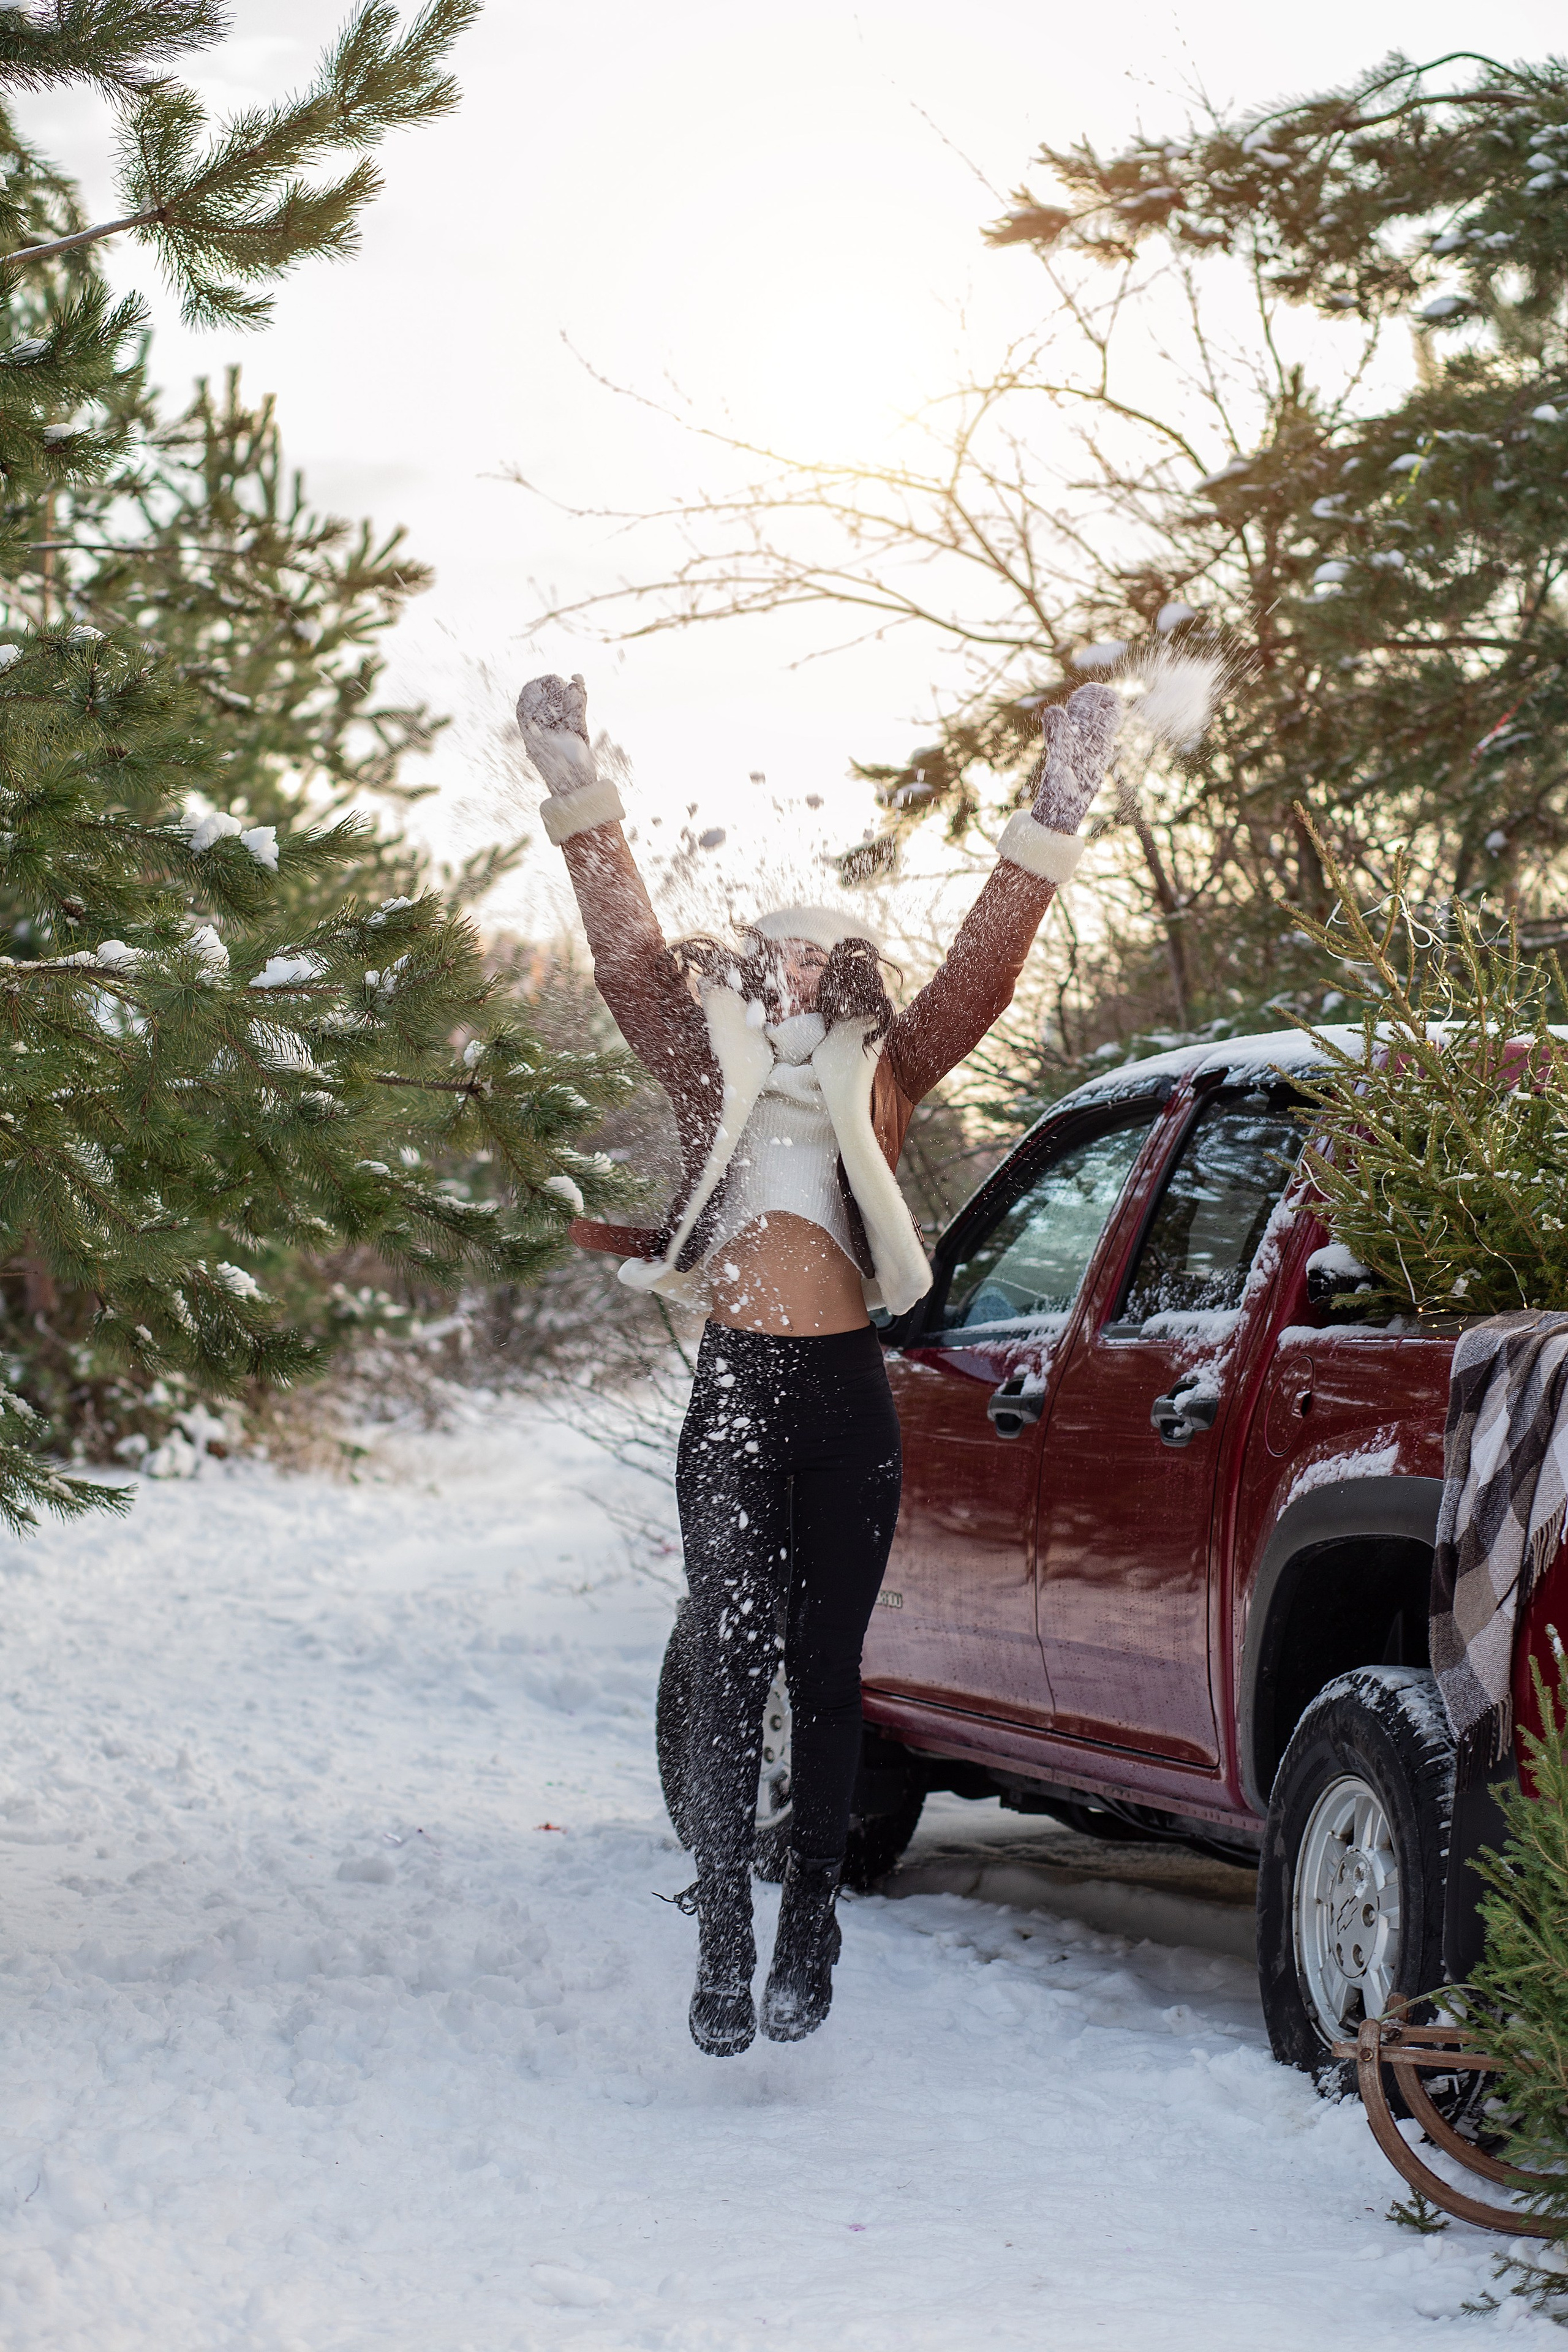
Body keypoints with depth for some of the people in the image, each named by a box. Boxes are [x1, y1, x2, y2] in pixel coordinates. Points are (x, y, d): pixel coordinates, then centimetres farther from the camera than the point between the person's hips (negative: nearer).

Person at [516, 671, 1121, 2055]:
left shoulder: (887, 1069, 11)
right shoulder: (711, 1062, 11)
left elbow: (984, 970, 3)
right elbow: (631, 955, 2)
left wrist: (1051, 824, -5)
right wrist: (580, 798, -7)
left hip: (845, 1397, 1)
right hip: (734, 1394, 0)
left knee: (825, 1671, 5)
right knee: (729, 1671, -7)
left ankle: (809, 1930, 12)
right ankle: (723, 1951, -7)